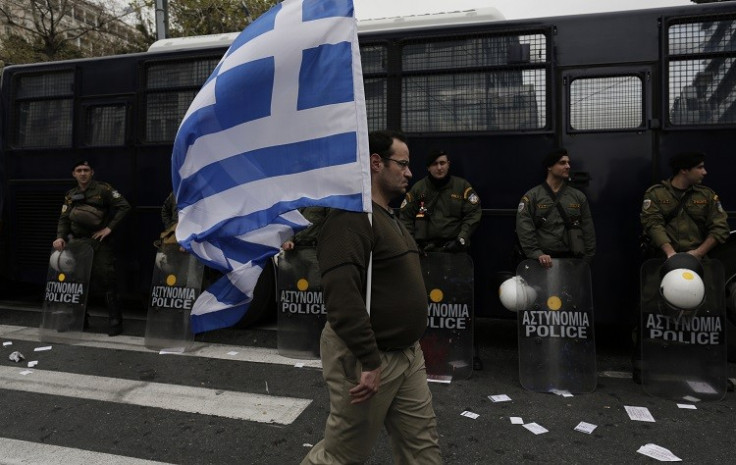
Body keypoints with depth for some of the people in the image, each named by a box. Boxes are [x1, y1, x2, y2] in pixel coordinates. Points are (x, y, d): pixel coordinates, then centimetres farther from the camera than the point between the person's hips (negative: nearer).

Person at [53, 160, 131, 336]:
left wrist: (109, 228, -14)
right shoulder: (70, 196, 13)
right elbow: (64, 218, 7)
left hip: (99, 242, -5)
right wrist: (60, 237, -12)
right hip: (77, 242, 6)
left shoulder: (103, 189, -3)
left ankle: (115, 320, 0)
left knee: (105, 280, -8)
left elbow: (124, 206, -9)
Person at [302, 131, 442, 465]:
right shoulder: (351, 215, -20)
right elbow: (342, 295, -29)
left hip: (407, 353, 9)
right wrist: (370, 360, -27)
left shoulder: (388, 216, 14)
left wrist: (409, 347, 19)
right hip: (365, 358, -9)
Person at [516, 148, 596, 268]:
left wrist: (587, 261, 5)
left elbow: (588, 230, 12)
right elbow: (524, 228, -7)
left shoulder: (579, 196, 12)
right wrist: (537, 254, -17)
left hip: (573, 259, 3)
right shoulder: (532, 196, 2)